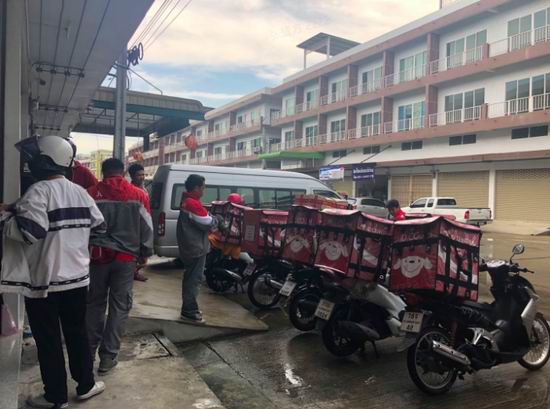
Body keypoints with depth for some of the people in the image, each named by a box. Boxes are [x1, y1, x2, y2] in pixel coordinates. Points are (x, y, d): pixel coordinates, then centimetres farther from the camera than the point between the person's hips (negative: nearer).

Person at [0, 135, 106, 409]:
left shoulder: (39, 191, -15)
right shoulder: (80, 192, 5)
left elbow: (31, 230, -27)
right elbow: (99, 224, 12)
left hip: (44, 282, -6)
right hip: (78, 278, 6)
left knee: (48, 341, 8)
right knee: (77, 334, 17)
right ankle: (85, 385, 28)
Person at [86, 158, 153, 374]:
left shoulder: (92, 193, -2)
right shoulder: (138, 195, -1)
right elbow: (147, 227, 1)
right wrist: (145, 253, 12)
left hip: (98, 255, 1)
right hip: (126, 257, -1)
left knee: (95, 303, 17)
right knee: (119, 306, 7)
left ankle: (89, 350, 26)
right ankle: (108, 356, 10)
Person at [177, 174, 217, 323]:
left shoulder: (186, 201, 13)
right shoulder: (194, 204, -20)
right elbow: (208, 223, -19)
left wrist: (211, 217, 2)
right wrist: (216, 220, 0)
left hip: (189, 247, 11)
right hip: (196, 248, -11)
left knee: (190, 277, 17)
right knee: (195, 279, -4)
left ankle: (188, 308, 27)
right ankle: (189, 311, 3)